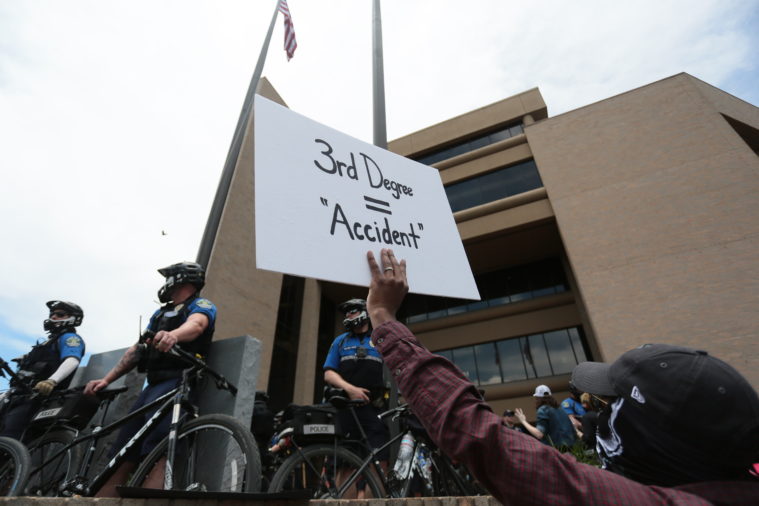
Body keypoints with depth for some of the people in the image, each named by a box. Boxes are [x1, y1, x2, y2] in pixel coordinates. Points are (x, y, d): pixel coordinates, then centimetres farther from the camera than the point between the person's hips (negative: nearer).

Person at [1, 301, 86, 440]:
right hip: (22, 393, 10)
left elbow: (72, 361, -23)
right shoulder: (52, 340, 31)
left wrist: (51, 381, -40)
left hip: (37, 393, -10)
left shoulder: (70, 338, -2)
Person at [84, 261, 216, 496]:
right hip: (152, 386, 9)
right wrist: (106, 380, 11)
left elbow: (195, 325, -22)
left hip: (176, 384, -8)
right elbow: (136, 349, 23)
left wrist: (173, 335, -44)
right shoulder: (160, 313, 28)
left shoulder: (201, 305, 2)